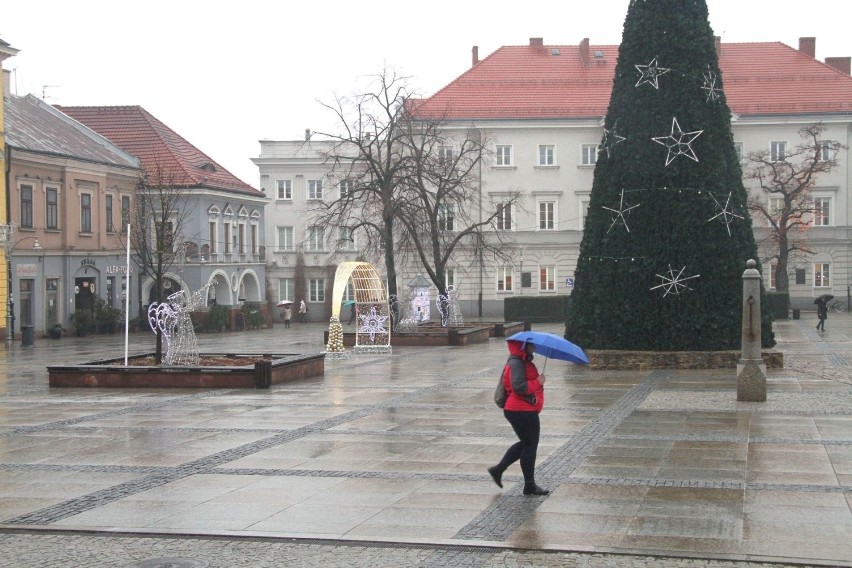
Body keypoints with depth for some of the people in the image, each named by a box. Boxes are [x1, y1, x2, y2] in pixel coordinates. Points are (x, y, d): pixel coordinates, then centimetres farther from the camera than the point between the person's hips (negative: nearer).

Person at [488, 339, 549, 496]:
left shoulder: (524, 362, 14)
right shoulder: (516, 364, -20)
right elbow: (519, 386, -30)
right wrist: (538, 382, -22)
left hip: (522, 410, 11)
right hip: (522, 411, -11)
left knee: (526, 443, 20)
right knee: (530, 445, -1)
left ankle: (498, 470, 25)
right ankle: (529, 485, 9)